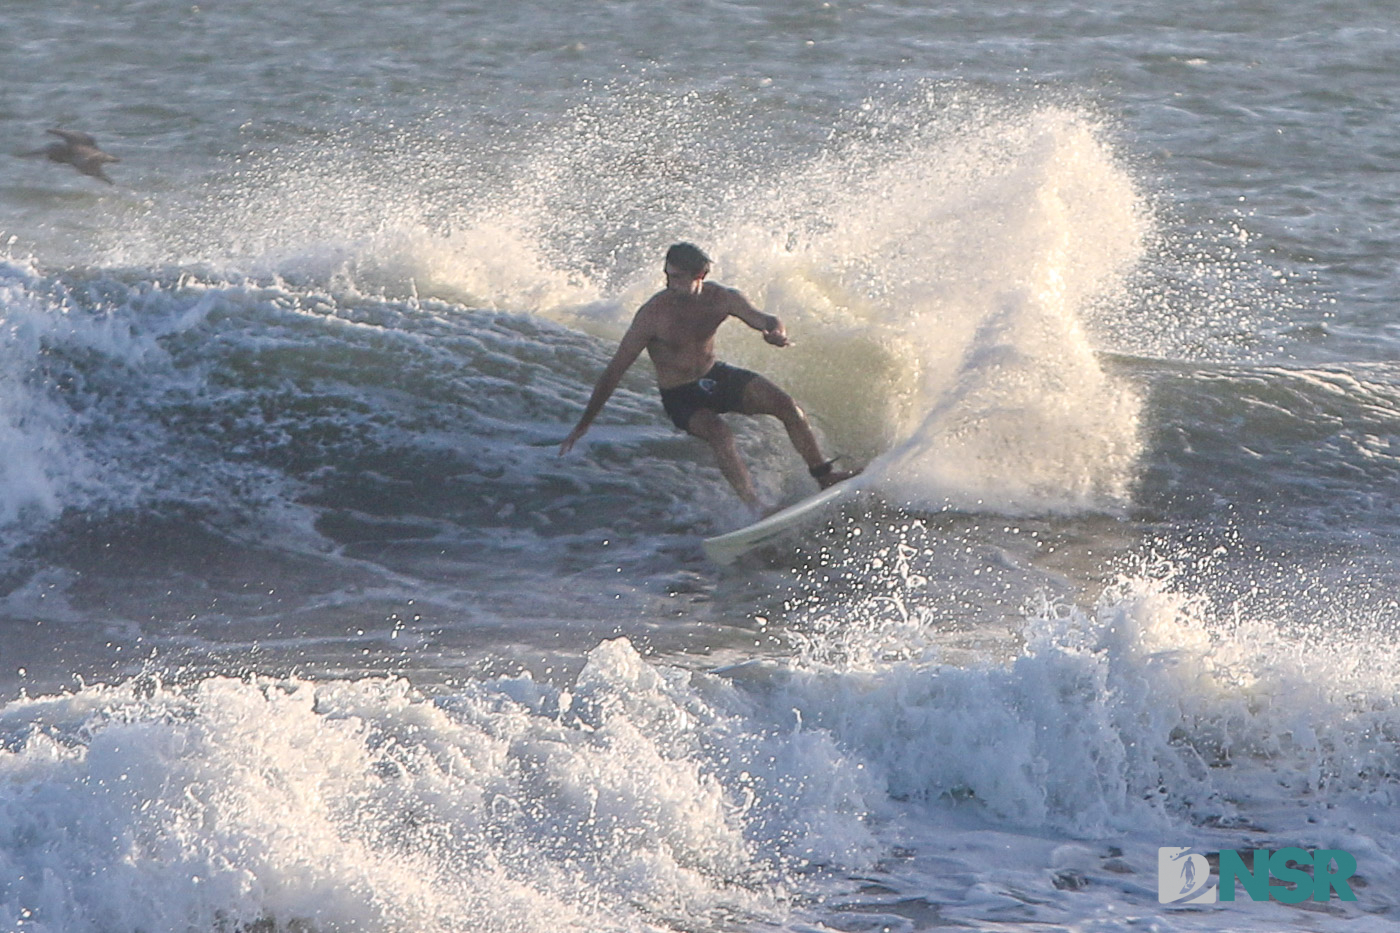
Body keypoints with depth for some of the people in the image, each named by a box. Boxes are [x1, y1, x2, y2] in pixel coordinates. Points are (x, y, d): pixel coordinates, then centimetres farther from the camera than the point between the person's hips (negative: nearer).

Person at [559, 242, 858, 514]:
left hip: (717, 377, 4)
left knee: (786, 405, -11)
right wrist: (584, 424, -20)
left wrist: (776, 332, -44)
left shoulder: (721, 299, -13)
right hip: (681, 398, -4)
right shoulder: (653, 314, -24)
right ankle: (756, 509, -31)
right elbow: (615, 371, -21)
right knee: (719, 433, -33)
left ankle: (824, 475, 6)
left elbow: (764, 320, -15)